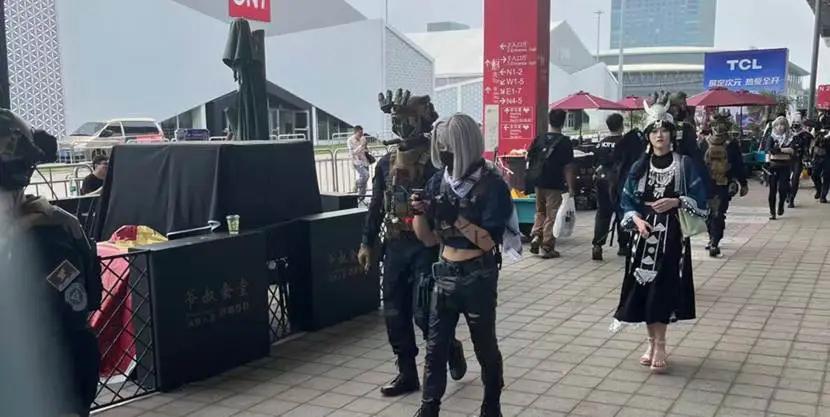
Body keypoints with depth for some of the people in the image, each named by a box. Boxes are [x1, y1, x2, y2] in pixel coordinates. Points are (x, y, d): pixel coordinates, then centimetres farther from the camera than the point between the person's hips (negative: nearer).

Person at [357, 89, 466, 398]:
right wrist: (367, 243, 15)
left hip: (426, 246, -6)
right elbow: (376, 206, 16)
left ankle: (451, 348, 24)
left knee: (424, 313, -8)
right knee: (394, 314, 8)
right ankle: (407, 374, 23)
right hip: (395, 247, 6)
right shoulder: (386, 162, 9)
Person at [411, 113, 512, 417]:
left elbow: (490, 241, -17)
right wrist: (420, 213, -14)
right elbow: (428, 239, 5)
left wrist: (457, 218, -26)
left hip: (478, 278, -4)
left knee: (484, 345, 12)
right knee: (435, 346, 8)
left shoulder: (491, 184, -13)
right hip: (445, 275, 4)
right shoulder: (439, 181, 2)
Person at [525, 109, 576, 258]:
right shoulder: (565, 142, -10)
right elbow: (568, 167, -12)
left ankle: (535, 236, 4)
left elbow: (529, 159, 8)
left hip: (538, 183, 5)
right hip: (555, 185, -4)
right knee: (552, 215, 3)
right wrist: (571, 187, -8)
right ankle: (547, 247, 6)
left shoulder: (539, 139, 4)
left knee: (540, 212, 21)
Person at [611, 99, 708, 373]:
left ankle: (660, 345, 6)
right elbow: (626, 201, 7)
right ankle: (653, 342, 18)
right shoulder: (639, 167, 6)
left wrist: (675, 202, -18)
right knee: (645, 288, 3)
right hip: (645, 235, 3)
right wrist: (636, 219, -11)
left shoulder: (685, 164, -1)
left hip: (672, 237, -2)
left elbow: (700, 200, -2)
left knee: (663, 288, -5)